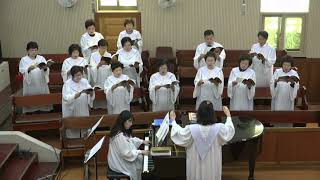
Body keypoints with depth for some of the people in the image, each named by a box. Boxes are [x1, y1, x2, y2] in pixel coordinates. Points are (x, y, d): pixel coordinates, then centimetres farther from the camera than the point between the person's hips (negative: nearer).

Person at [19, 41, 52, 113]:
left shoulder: (41, 58, 7)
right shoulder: (24, 59, 3)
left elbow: (47, 70, -2)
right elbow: (22, 71, -9)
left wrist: (45, 68, -25)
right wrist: (29, 69, -28)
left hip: (41, 84, 1)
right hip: (30, 84, -1)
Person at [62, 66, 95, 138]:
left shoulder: (84, 81, 5)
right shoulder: (67, 83, -7)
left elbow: (91, 96, -1)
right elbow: (67, 98, -21)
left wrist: (91, 93, -24)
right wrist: (78, 94, -34)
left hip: (83, 112, 4)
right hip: (72, 112, -4)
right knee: (73, 133, 3)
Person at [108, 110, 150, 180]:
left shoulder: (123, 131, 0)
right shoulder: (120, 136, -31)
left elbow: (129, 140, 19)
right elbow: (127, 154, -29)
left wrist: (142, 141, 9)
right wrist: (141, 152, -20)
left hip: (119, 158, 9)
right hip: (118, 163, -9)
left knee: (141, 158, 11)